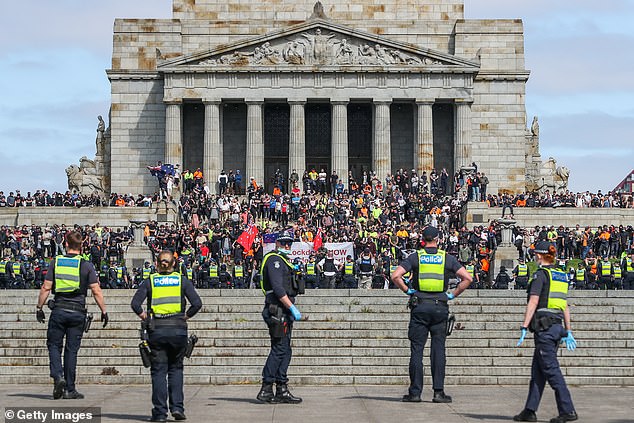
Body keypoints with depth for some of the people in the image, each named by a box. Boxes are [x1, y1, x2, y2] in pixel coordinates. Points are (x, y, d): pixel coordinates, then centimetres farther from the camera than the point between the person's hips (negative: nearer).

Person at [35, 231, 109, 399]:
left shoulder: (55, 262, 2)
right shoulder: (86, 265, 0)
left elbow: (46, 288, 1)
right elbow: (96, 291, -3)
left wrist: (39, 308, 10)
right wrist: (104, 311, 5)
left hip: (59, 310, 0)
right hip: (78, 312, 0)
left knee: (54, 345, 12)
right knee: (71, 349, 5)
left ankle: (58, 376, -11)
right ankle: (69, 389, 7)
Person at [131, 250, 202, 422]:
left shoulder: (149, 281, 5)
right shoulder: (182, 280, 5)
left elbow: (135, 303, -7)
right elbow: (197, 303, -5)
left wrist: (143, 315, 10)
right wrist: (187, 316, 9)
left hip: (156, 330, 0)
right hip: (178, 330, 1)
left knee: (159, 371, 4)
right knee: (176, 368, 14)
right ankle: (177, 407, 4)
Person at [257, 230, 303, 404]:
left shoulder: (282, 260, 23)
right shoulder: (274, 259, -9)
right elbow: (277, 288, -19)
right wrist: (292, 307, -20)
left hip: (283, 312, 10)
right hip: (278, 310, -10)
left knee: (285, 351, 10)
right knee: (279, 350, -11)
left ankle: (282, 390, 11)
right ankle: (266, 389, -9)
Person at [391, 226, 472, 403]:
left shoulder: (415, 257, 1)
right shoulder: (447, 258, 4)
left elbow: (395, 276, -9)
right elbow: (467, 278, -2)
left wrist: (407, 290, 3)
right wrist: (453, 295, 5)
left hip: (419, 307, -1)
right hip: (440, 307, 1)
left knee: (417, 350, 2)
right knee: (438, 350, 4)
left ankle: (415, 392, 2)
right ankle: (439, 392, 1)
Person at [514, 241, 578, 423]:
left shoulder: (540, 274, -9)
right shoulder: (561, 275, 15)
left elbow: (533, 302, -15)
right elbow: (565, 306, 17)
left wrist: (524, 328, -16)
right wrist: (568, 331, 20)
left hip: (543, 326, -8)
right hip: (557, 325, 8)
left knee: (551, 369, -7)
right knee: (537, 370, 12)